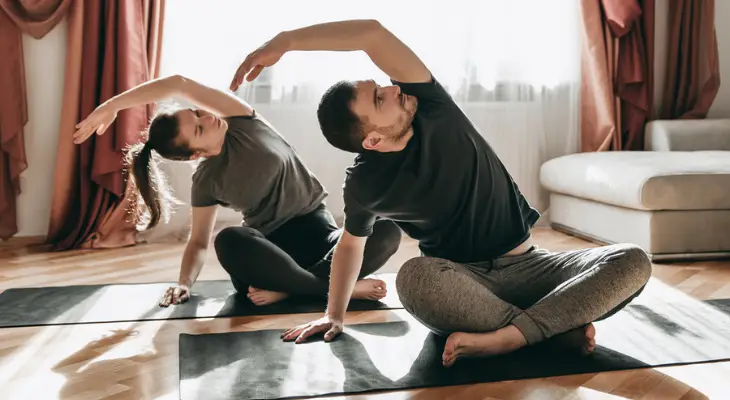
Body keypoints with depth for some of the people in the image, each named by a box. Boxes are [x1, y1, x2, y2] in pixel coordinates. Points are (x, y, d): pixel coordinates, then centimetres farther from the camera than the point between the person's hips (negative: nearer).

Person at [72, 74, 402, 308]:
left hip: (314, 226, 1)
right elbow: (199, 242, 3)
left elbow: (180, 84, -19)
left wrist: (113, 104, -18)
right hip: (271, 241, 0)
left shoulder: (242, 122, -8)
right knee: (228, 241, -38)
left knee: (386, 232, -29)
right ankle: (340, 286, -32)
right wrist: (184, 283, -17)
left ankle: (286, 289, -30)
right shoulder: (206, 182, -4)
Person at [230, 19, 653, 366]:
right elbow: (351, 243, 9)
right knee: (414, 277, -39)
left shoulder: (431, 108, -13)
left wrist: (285, 40, -24)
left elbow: (373, 32, -25)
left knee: (633, 262, -21)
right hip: (462, 279, -2)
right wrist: (334, 314, 11)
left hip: (524, 264, 2)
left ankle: (506, 336, -35)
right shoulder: (364, 184, -11)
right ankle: (558, 327, -27)